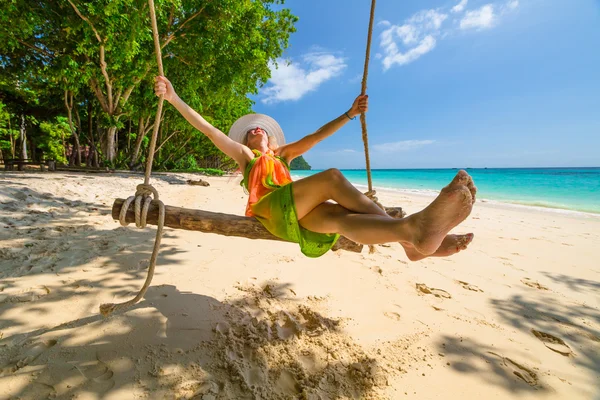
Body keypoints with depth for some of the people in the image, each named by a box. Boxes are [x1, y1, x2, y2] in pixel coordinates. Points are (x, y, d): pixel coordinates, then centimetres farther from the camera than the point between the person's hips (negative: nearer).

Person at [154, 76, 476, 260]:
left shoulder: (282, 154, 33)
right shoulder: (245, 155, 24)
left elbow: (318, 135, 28)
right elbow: (208, 129, 15)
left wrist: (350, 113, 25)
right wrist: (174, 98, 9)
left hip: (297, 216, 4)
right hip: (270, 209, -4)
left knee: (338, 216, -29)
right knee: (332, 177, -26)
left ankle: (414, 232, -52)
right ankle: (411, 233, -37)